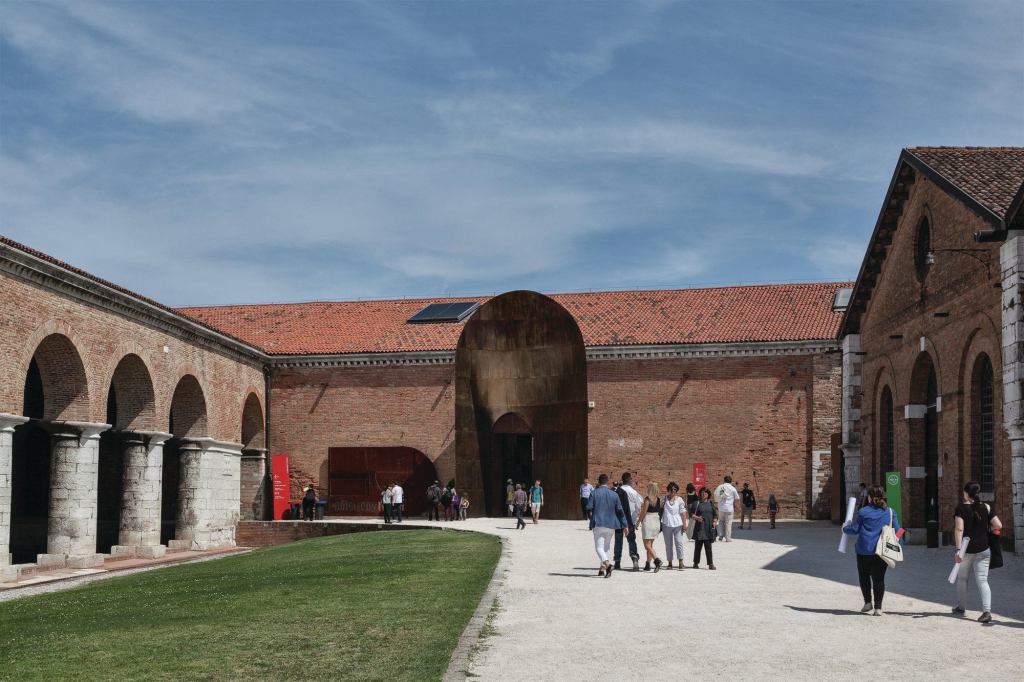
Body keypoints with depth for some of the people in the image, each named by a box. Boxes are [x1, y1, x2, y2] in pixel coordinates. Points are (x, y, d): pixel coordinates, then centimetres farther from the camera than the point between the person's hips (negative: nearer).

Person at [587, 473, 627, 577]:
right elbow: (620, 510, 3)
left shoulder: (594, 493, -4)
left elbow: (589, 508, -7)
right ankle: (602, 569, 17)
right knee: (605, 546, 17)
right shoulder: (614, 494, 4)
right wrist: (624, 525, 8)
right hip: (611, 524, 3)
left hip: (598, 524, -3)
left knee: (599, 547, -4)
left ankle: (607, 564, -28)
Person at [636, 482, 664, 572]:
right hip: (657, 522, 7)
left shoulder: (647, 499, -11)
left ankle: (657, 560, -25)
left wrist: (638, 521, -1)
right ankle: (648, 564, 15)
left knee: (647, 545, -6)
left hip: (648, 521, -7)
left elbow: (644, 512, -11)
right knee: (650, 544, 14)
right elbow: (660, 510, 7)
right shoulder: (659, 499, 5)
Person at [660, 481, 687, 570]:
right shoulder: (664, 499, 8)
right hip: (666, 524, 2)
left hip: (677, 524, -2)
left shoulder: (679, 500, 2)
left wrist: (684, 524, -5)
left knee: (679, 542, -8)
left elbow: (683, 512, 0)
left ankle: (681, 562, -5)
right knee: (668, 544, 7)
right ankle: (670, 563, 13)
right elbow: (660, 509, 20)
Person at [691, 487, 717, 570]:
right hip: (699, 527, -1)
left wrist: (715, 521, -5)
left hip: (709, 528, 1)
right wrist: (697, 517, -20)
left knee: (708, 546, -1)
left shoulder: (711, 503, 11)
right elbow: (692, 514, 0)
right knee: (698, 545, 3)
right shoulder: (697, 503, 4)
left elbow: (715, 514, 13)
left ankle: (711, 564, 0)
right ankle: (696, 563, 16)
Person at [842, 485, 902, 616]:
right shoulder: (890, 512, 4)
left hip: (864, 551, -2)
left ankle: (867, 602, 12)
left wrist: (845, 528, 20)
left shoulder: (863, 512, -4)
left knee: (864, 576, 15)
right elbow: (897, 531, 3)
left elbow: (854, 530, 0)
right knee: (879, 578, 5)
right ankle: (878, 607, 0)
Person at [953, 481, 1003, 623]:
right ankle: (987, 610, -17)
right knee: (982, 580, 0)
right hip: (983, 549, 2)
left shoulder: (962, 508, -8)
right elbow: (999, 526, -2)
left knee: (962, 578, 17)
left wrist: (958, 549, -19)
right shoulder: (986, 508, 1)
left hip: (967, 549, -2)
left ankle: (961, 608, 28)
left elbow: (959, 529, -17)